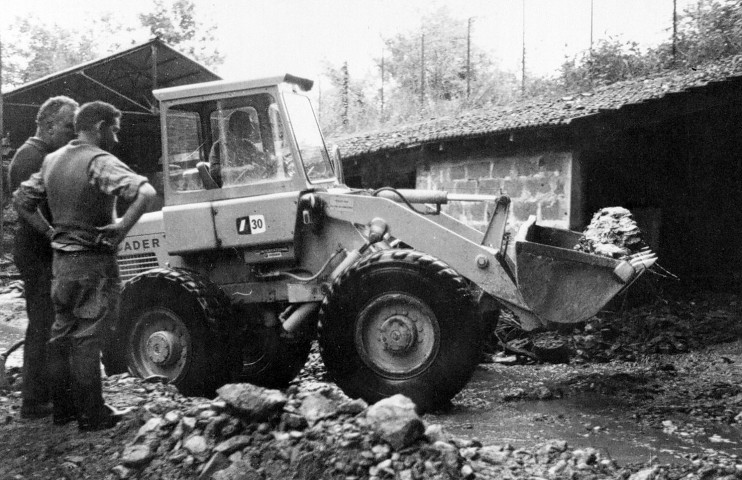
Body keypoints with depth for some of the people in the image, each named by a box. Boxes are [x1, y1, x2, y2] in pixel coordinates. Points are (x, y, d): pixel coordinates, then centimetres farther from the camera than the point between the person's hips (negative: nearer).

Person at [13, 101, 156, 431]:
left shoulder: (52, 160, 8)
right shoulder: (99, 162, -17)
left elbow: (21, 201, 17)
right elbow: (146, 193, -33)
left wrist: (51, 232, 12)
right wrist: (122, 228, -22)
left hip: (61, 259, 8)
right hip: (93, 261, -8)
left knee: (62, 335, 16)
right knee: (87, 339, -2)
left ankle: (63, 408, 26)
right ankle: (92, 415, 8)